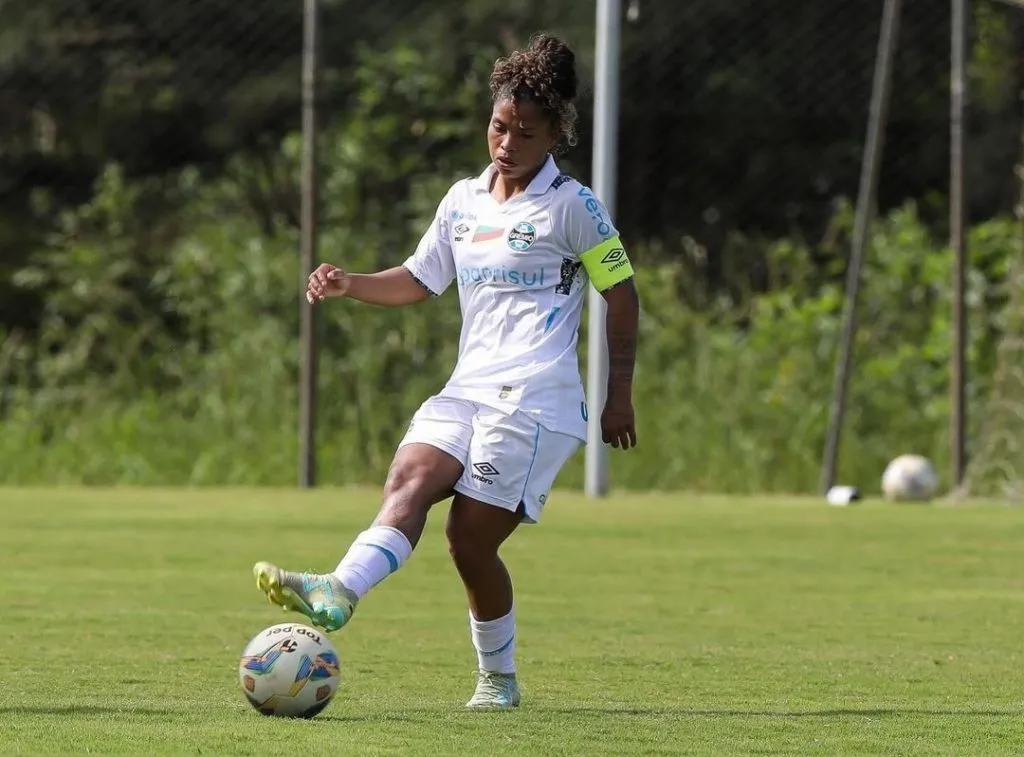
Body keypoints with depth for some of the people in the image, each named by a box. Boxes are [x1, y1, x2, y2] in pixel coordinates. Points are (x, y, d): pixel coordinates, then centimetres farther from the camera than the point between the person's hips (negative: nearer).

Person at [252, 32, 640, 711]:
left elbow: (621, 293, 2)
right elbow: (418, 282, 24)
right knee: (410, 479, -21)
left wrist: (621, 395, 2)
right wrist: (348, 284, 6)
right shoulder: (464, 200, 16)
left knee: (470, 538, -17)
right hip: (467, 391, 6)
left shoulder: (573, 206, -2)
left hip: (534, 400, -6)